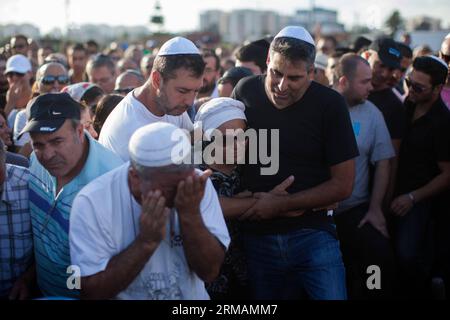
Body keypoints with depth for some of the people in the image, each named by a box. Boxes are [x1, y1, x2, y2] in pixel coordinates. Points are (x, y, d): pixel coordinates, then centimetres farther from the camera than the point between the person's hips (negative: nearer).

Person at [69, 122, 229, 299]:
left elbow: (210, 271, -10)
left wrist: (191, 214, -24)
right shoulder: (92, 203, -17)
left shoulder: (196, 185, -9)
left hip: (192, 295, 3)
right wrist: (146, 241, -25)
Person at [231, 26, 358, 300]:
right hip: (257, 236, 3)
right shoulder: (245, 92, -2)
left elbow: (343, 185, -8)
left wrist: (281, 204, -13)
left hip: (312, 233, -2)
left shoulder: (330, 105, -10)